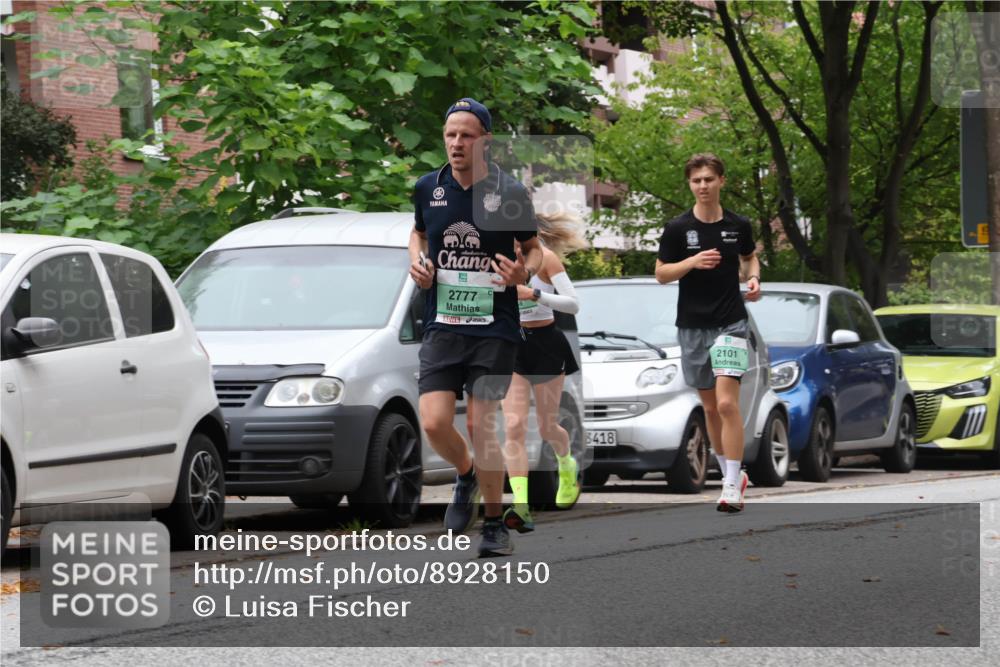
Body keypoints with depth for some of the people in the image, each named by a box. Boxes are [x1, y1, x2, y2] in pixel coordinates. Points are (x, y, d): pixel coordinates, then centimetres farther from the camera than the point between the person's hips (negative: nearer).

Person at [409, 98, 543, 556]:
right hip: (442, 326, 3)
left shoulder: (510, 193, -6)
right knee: (434, 423, -10)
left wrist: (525, 271, -15)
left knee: (481, 427, -5)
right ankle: (466, 476, 24)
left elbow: (534, 248, 7)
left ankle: (495, 523, 13)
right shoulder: (427, 188, 3)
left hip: (495, 329, -3)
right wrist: (417, 263, 3)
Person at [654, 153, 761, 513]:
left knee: (727, 402, -15)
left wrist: (753, 278, -1)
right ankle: (732, 474, 25)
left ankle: (733, 486, -15)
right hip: (692, 326, 2)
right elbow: (661, 273, 1)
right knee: (710, 407, 10)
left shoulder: (738, 226, 1)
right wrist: (692, 262, -16)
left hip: (730, 324, -2)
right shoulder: (678, 228, -3)